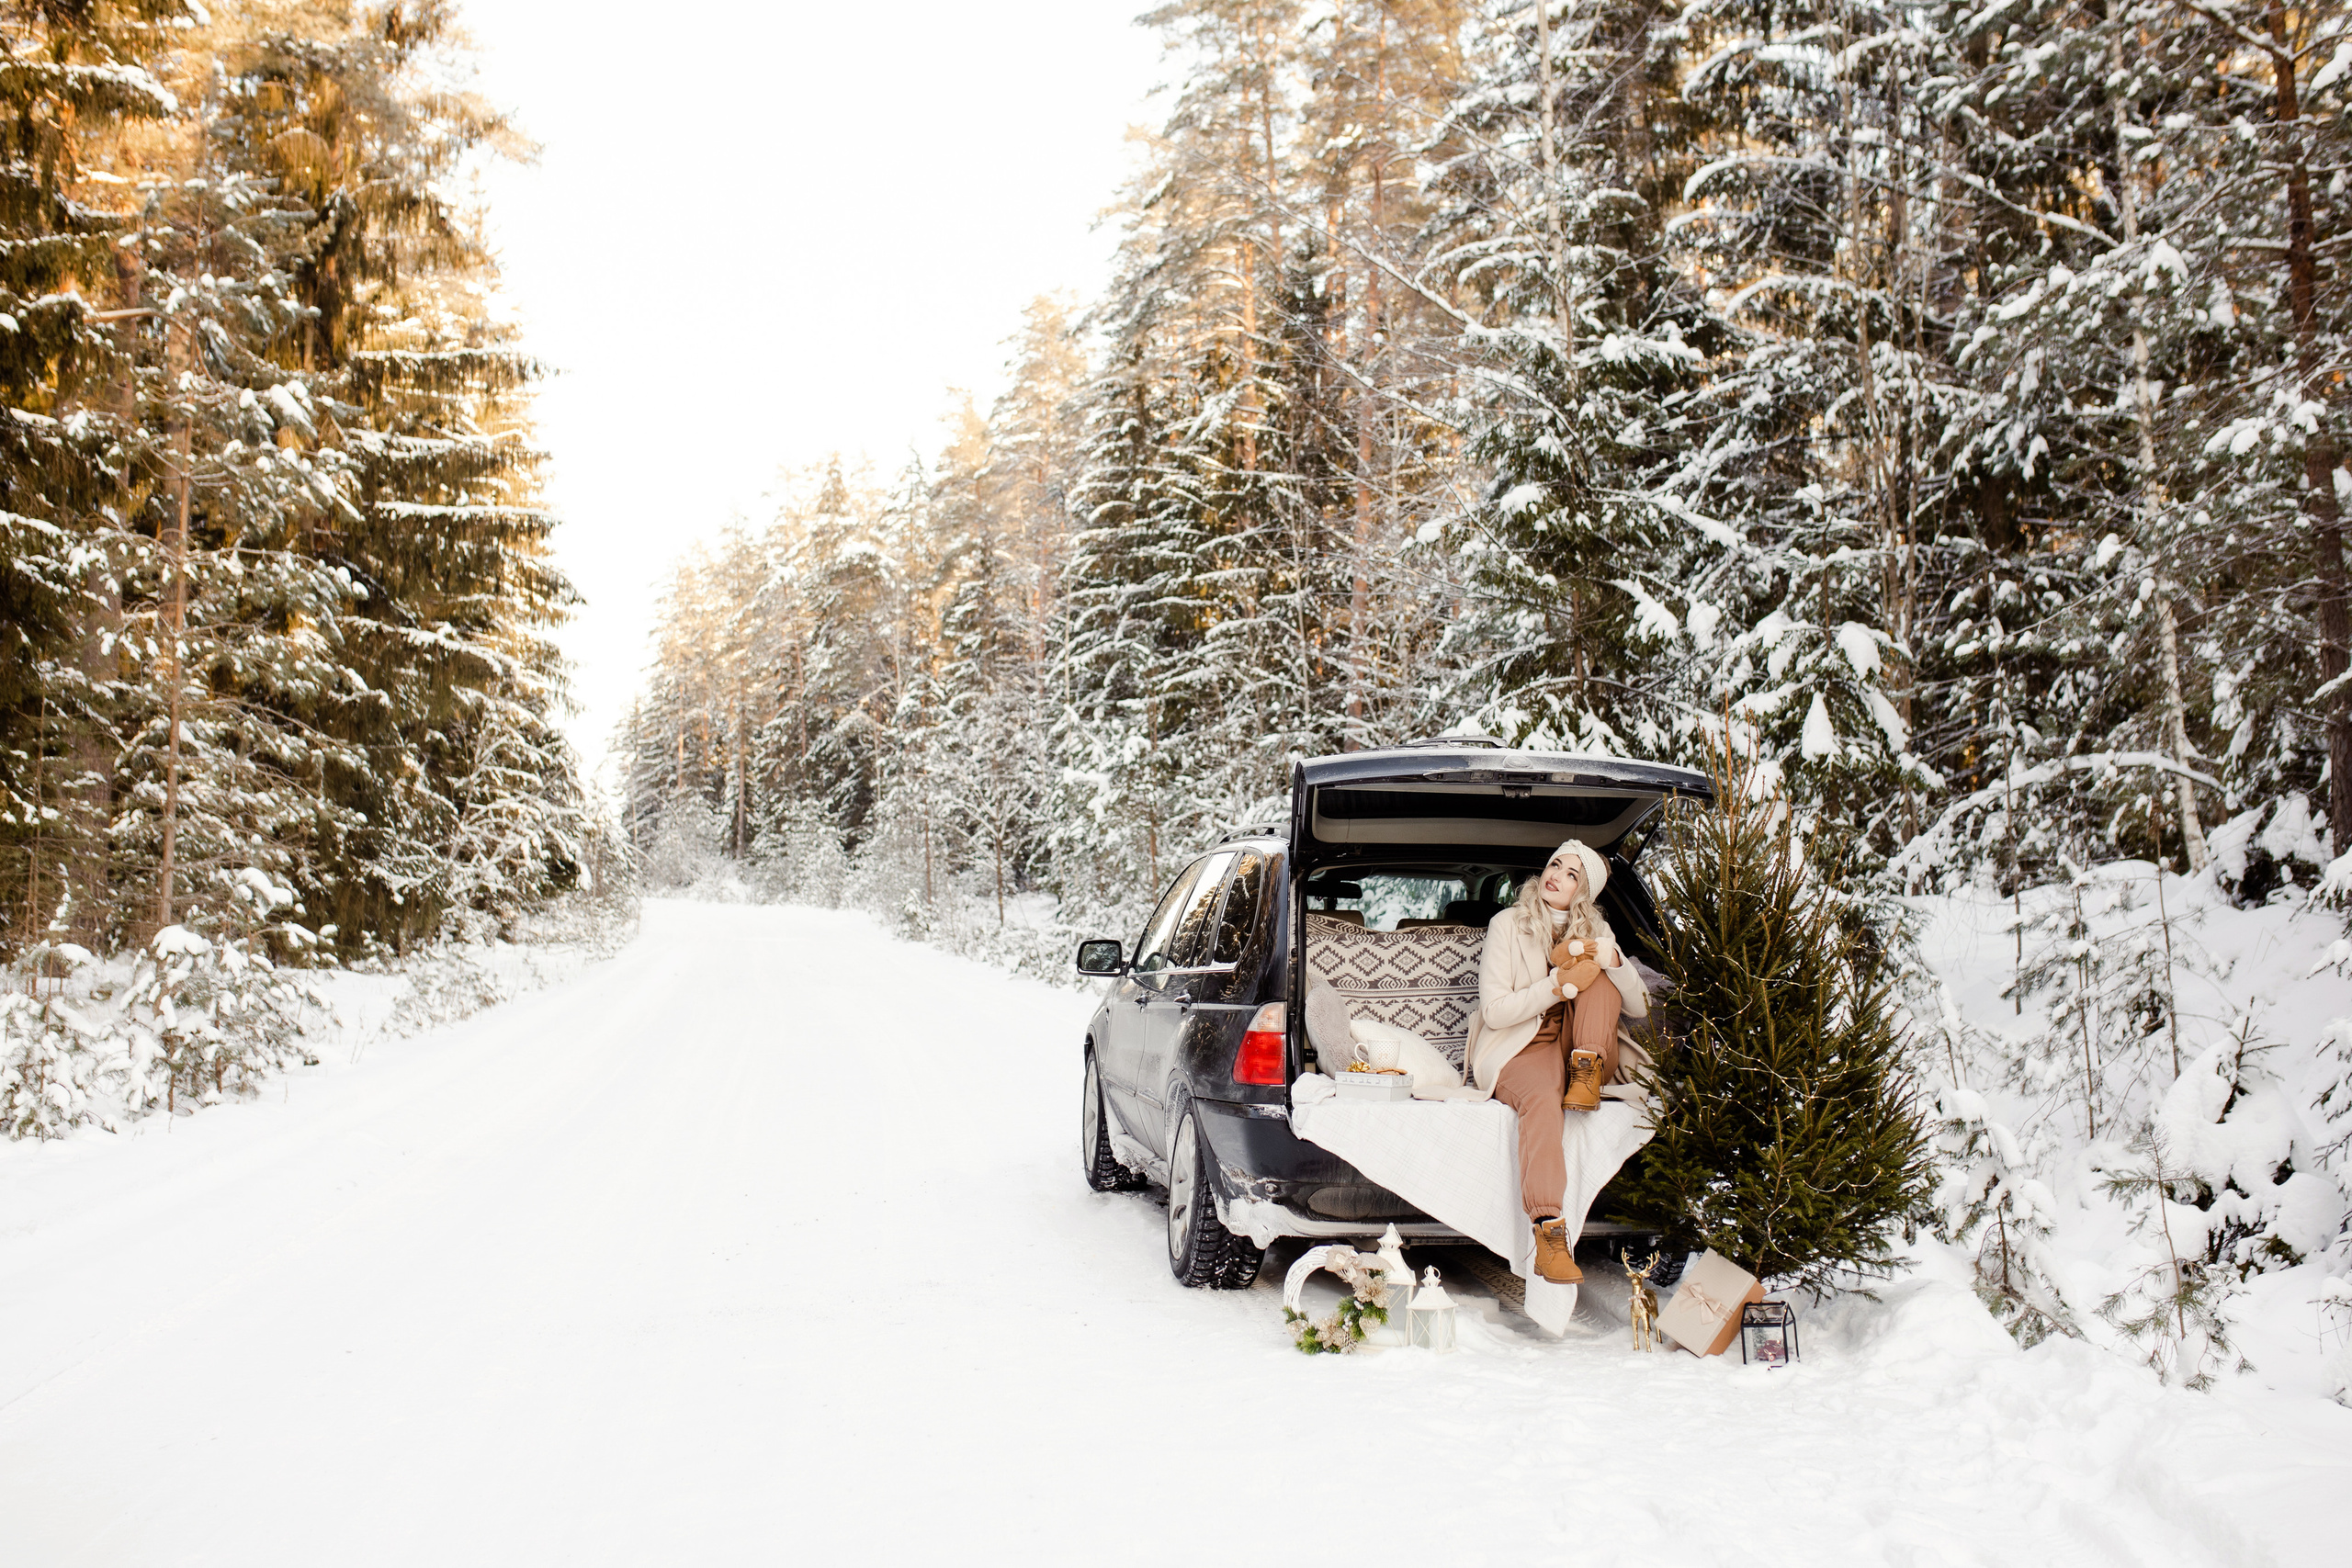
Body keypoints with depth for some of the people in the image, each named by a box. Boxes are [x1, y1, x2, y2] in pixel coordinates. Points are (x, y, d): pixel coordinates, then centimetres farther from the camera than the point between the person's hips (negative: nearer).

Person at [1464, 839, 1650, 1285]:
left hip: (1574, 1047, 4)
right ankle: (1549, 1235, -50)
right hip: (1519, 1051, -4)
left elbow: (1639, 1009, 2)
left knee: (1597, 968, -12)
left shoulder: (1594, 931, 10)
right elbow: (1495, 1011, -9)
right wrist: (1558, 986, -21)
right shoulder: (1508, 925, -2)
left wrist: (1614, 961, -18)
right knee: (1543, 1098, -38)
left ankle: (1586, 1071, -22)